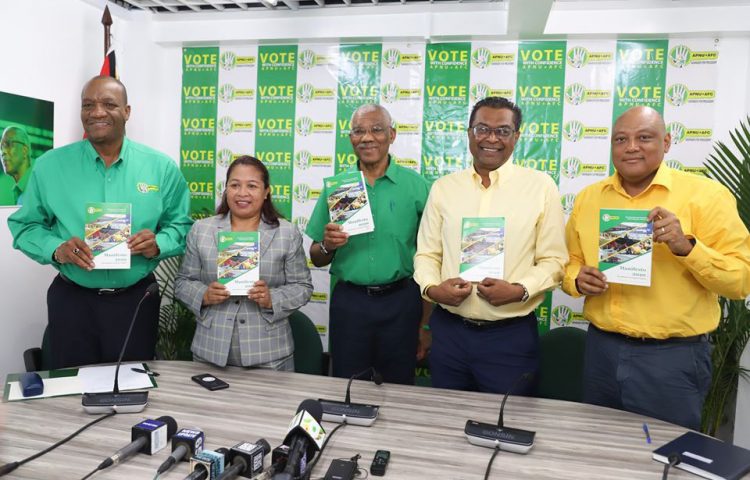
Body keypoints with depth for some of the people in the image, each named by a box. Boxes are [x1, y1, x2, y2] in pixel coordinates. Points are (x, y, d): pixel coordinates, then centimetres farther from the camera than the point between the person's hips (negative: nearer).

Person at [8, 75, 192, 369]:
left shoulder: (161, 167, -2)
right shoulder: (49, 165, -1)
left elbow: (181, 224, 3)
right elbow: (25, 226, 4)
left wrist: (159, 244, -18)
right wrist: (56, 249, -16)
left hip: (137, 298, 0)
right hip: (71, 299, 1)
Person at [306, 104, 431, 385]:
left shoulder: (416, 185, -2)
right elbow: (316, 259, 9)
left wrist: (428, 323, -1)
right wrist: (327, 245, -14)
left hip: (401, 302, -1)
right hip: (348, 301, 1)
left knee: (398, 390, 13)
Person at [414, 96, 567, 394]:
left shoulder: (541, 186, -2)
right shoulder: (443, 187, 6)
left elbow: (554, 260, -1)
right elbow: (427, 253, 9)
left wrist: (519, 290, -18)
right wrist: (431, 287, -10)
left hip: (511, 335, -2)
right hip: (448, 330, 3)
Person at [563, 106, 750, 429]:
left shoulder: (706, 194, -6)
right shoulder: (588, 197, 7)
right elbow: (571, 263, 14)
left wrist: (686, 246, -23)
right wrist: (577, 279, -7)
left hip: (673, 357, -4)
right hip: (600, 350, 4)